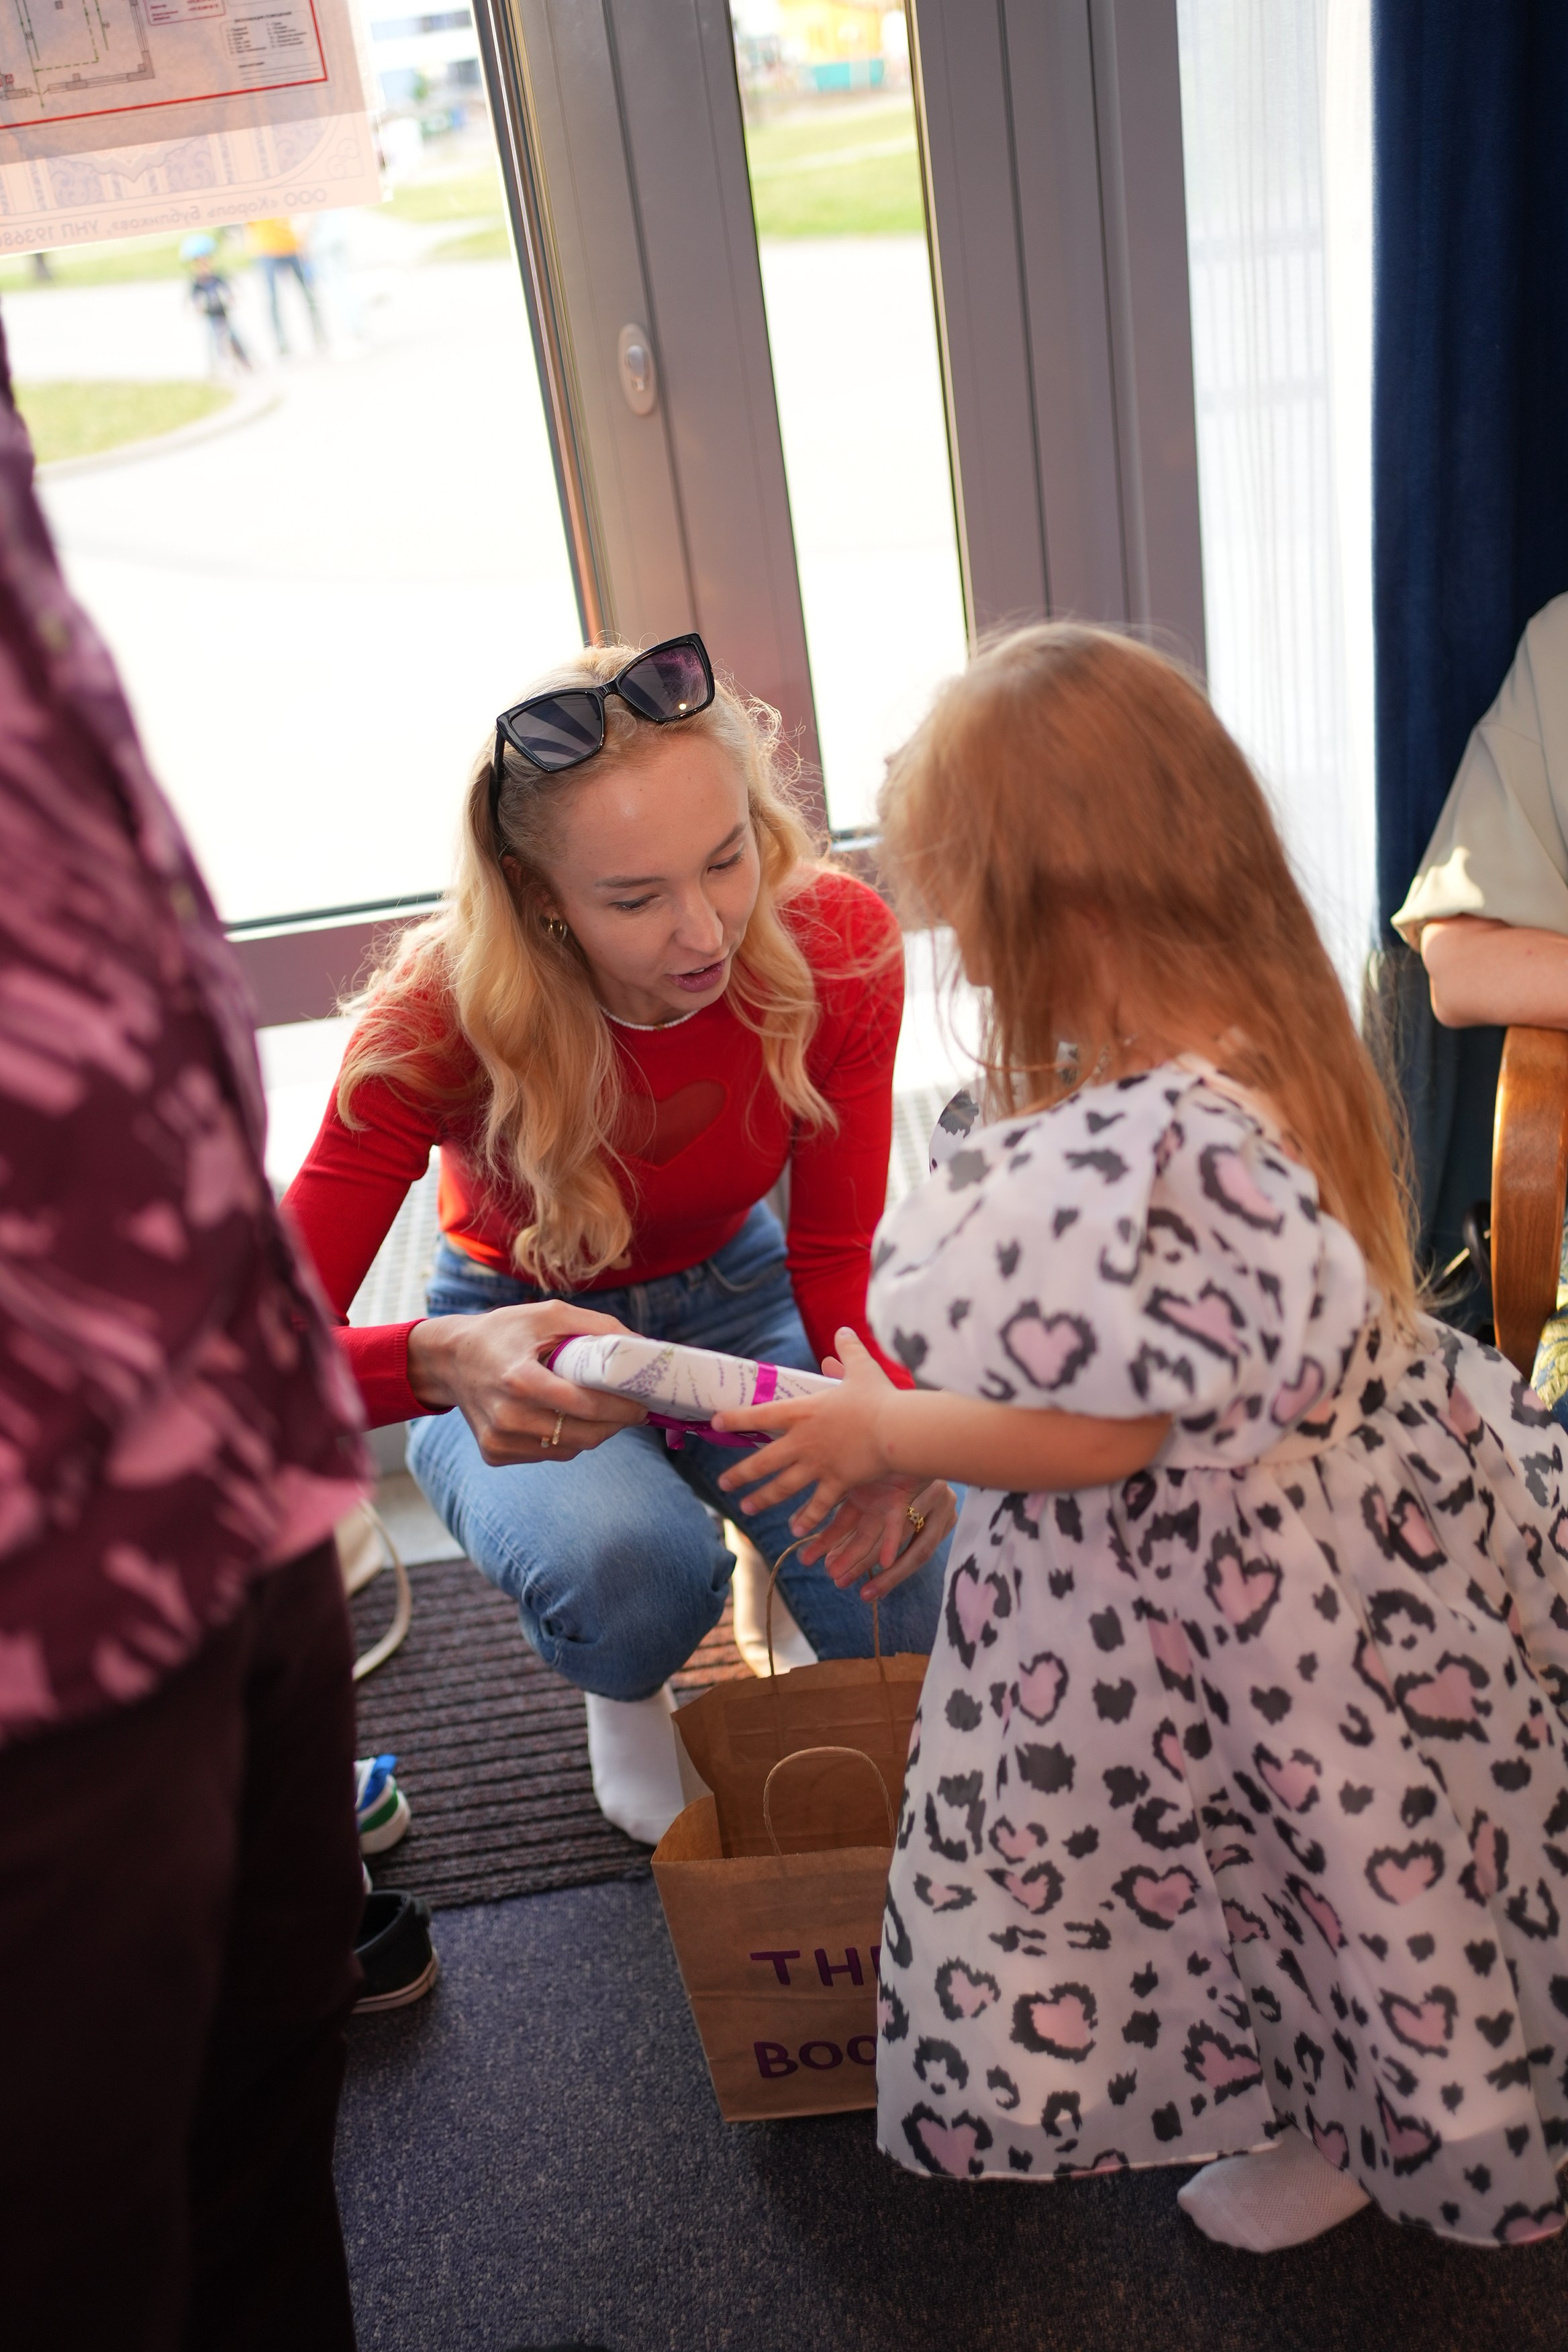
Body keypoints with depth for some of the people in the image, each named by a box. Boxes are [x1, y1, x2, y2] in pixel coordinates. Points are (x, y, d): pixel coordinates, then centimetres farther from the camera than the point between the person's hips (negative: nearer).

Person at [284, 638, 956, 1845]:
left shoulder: (839, 945, -24)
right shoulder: (444, 1019, -32)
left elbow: (836, 1256, -15)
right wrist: (448, 1359, -57)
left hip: (735, 1292, 2)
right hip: (520, 1340, -2)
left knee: (917, 1597, -21)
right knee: (635, 1564, -34)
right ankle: (628, 1695, 5)